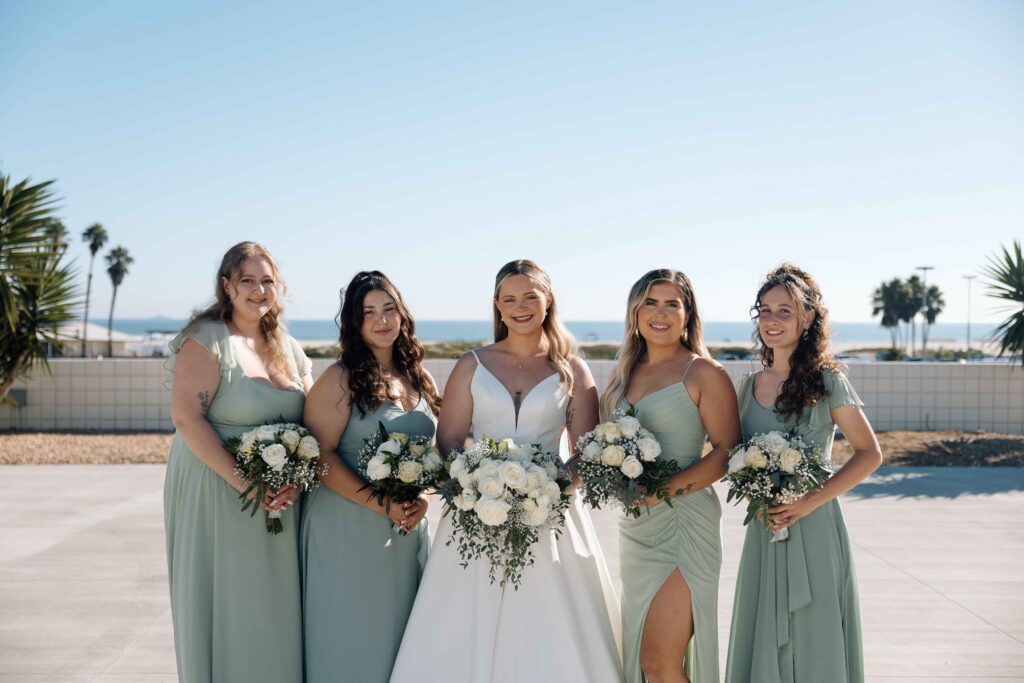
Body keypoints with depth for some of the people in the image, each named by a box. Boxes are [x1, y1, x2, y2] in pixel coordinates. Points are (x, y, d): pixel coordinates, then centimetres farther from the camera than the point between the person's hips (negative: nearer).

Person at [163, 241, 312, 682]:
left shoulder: (288, 348, 11)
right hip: (217, 493, -6)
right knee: (225, 605, 3)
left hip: (280, 500, 6)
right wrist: (243, 481, -22)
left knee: (274, 609, 10)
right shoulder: (207, 339, -8)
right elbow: (186, 418, -17)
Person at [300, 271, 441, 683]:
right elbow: (320, 455, -15)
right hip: (348, 527, -5)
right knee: (353, 636, 5)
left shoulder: (417, 378, 8)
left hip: (407, 530, 6)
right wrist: (382, 505, -19)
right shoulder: (340, 379, -9)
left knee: (398, 630, 14)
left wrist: (421, 499, -3)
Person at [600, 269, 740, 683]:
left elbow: (728, 451, -9)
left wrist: (666, 488, -19)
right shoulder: (623, 374, 13)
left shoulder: (703, 373, -4)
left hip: (685, 525, -6)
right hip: (634, 528, 6)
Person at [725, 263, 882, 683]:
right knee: (762, 643, 10)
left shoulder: (826, 380, -6)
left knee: (813, 642, 3)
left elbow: (869, 454, -6)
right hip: (763, 530, 5)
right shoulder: (750, 384, 8)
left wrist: (811, 500, -15)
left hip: (813, 528, -5)